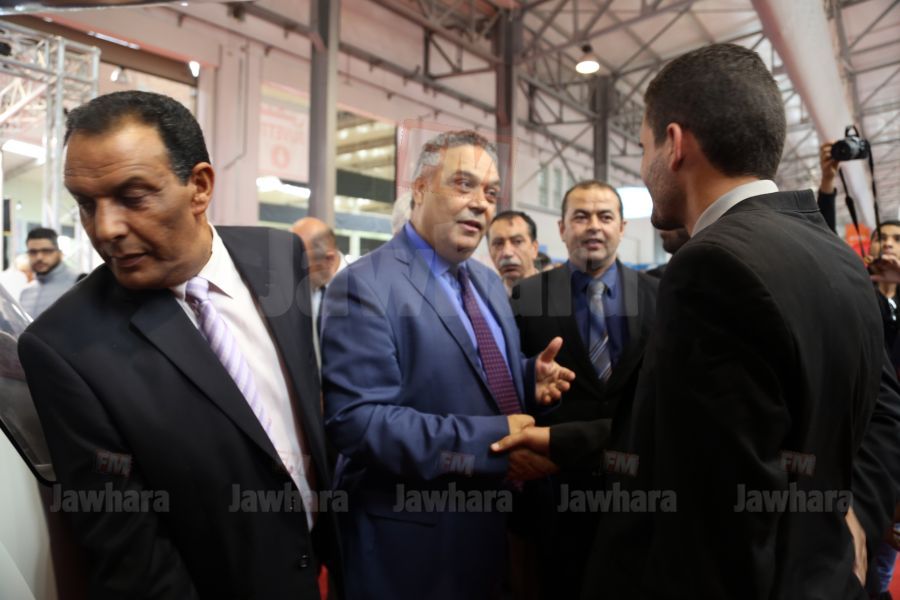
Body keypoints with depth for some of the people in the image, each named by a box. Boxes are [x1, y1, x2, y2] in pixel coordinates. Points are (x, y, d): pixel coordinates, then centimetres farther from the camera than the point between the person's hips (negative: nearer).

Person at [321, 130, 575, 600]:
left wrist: (532, 379, -6)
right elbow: (358, 419, -25)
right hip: (411, 539, -7)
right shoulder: (364, 286, -18)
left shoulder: (489, 283, 9)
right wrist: (492, 440, -27)